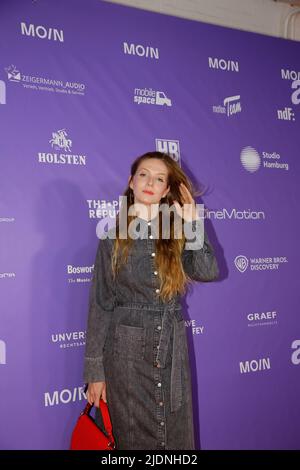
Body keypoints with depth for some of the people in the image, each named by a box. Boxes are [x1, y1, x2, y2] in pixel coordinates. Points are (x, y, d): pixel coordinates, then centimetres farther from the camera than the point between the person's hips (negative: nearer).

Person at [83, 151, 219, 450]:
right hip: (127, 350, -2)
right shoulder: (114, 238, -2)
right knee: (132, 435, 10)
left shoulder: (177, 233, 4)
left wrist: (192, 222, -11)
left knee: (176, 434, 13)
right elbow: (100, 305, -2)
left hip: (172, 349, 2)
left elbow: (208, 271, -14)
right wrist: (95, 370, -3)